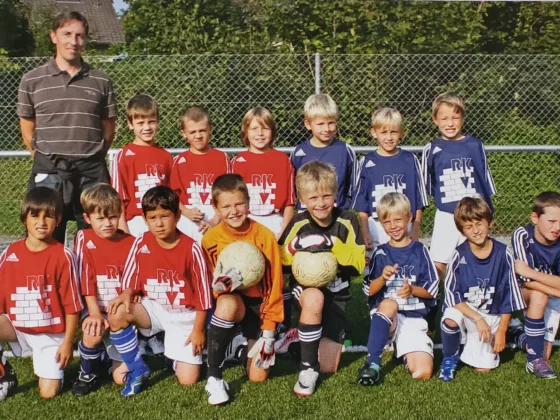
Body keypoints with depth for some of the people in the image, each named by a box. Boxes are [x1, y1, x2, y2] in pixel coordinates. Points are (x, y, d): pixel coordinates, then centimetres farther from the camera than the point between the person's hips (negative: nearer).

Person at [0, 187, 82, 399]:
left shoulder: (63, 256, -13)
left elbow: (72, 304, -10)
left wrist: (67, 342, -10)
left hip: (51, 333, -3)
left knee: (49, 392, -10)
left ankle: (58, 367, 24)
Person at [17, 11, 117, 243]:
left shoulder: (101, 81, 7)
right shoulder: (32, 80, 4)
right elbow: (27, 130, 10)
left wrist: (92, 158, 6)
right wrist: (44, 160, 3)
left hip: (92, 172, 1)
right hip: (49, 171, -1)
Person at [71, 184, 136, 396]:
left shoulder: (130, 243, 1)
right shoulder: (84, 239, -3)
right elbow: (86, 280, -10)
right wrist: (95, 313, -20)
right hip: (97, 309, -1)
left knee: (122, 376, -8)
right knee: (93, 332, -36)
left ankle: (107, 354, 29)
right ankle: (88, 374, -3)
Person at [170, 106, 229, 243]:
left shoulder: (222, 158, 1)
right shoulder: (179, 161, 5)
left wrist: (214, 221, -12)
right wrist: (186, 212, -14)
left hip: (216, 216, -1)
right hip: (188, 218, 1)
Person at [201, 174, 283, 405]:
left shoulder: (265, 235, -14)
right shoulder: (210, 239, -11)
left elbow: (275, 284, -9)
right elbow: (208, 285, -5)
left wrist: (269, 331, -13)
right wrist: (218, 285, -32)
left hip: (259, 304, 0)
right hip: (231, 301, 0)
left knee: (258, 376, -8)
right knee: (228, 304, -39)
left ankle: (245, 349, 29)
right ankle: (213, 377, -26)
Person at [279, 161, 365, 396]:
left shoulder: (347, 221, -10)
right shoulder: (298, 224, -10)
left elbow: (360, 263, -14)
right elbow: (279, 262, -2)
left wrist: (333, 248, -29)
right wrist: (297, 252, -22)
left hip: (336, 292, 1)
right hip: (304, 286, -1)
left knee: (329, 367, 0)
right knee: (314, 298, -41)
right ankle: (308, 367, -24)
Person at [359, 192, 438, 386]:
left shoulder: (419, 251, 4)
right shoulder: (381, 253, 6)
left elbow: (432, 290, 2)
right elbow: (369, 290, 2)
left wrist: (412, 289, -17)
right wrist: (383, 278, -17)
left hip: (413, 318, 0)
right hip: (385, 315, 0)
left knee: (423, 373, -20)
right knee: (389, 303, -39)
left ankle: (404, 350, 13)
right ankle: (372, 362, -33)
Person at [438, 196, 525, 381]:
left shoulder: (503, 254, -10)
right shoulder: (460, 255, -14)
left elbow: (509, 297, -3)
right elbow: (452, 295, -15)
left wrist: (501, 331, -5)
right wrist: (478, 319, -25)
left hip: (492, 316, 2)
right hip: (463, 309, -2)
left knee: (484, 367, -8)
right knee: (450, 319, -36)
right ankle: (450, 358, -5)